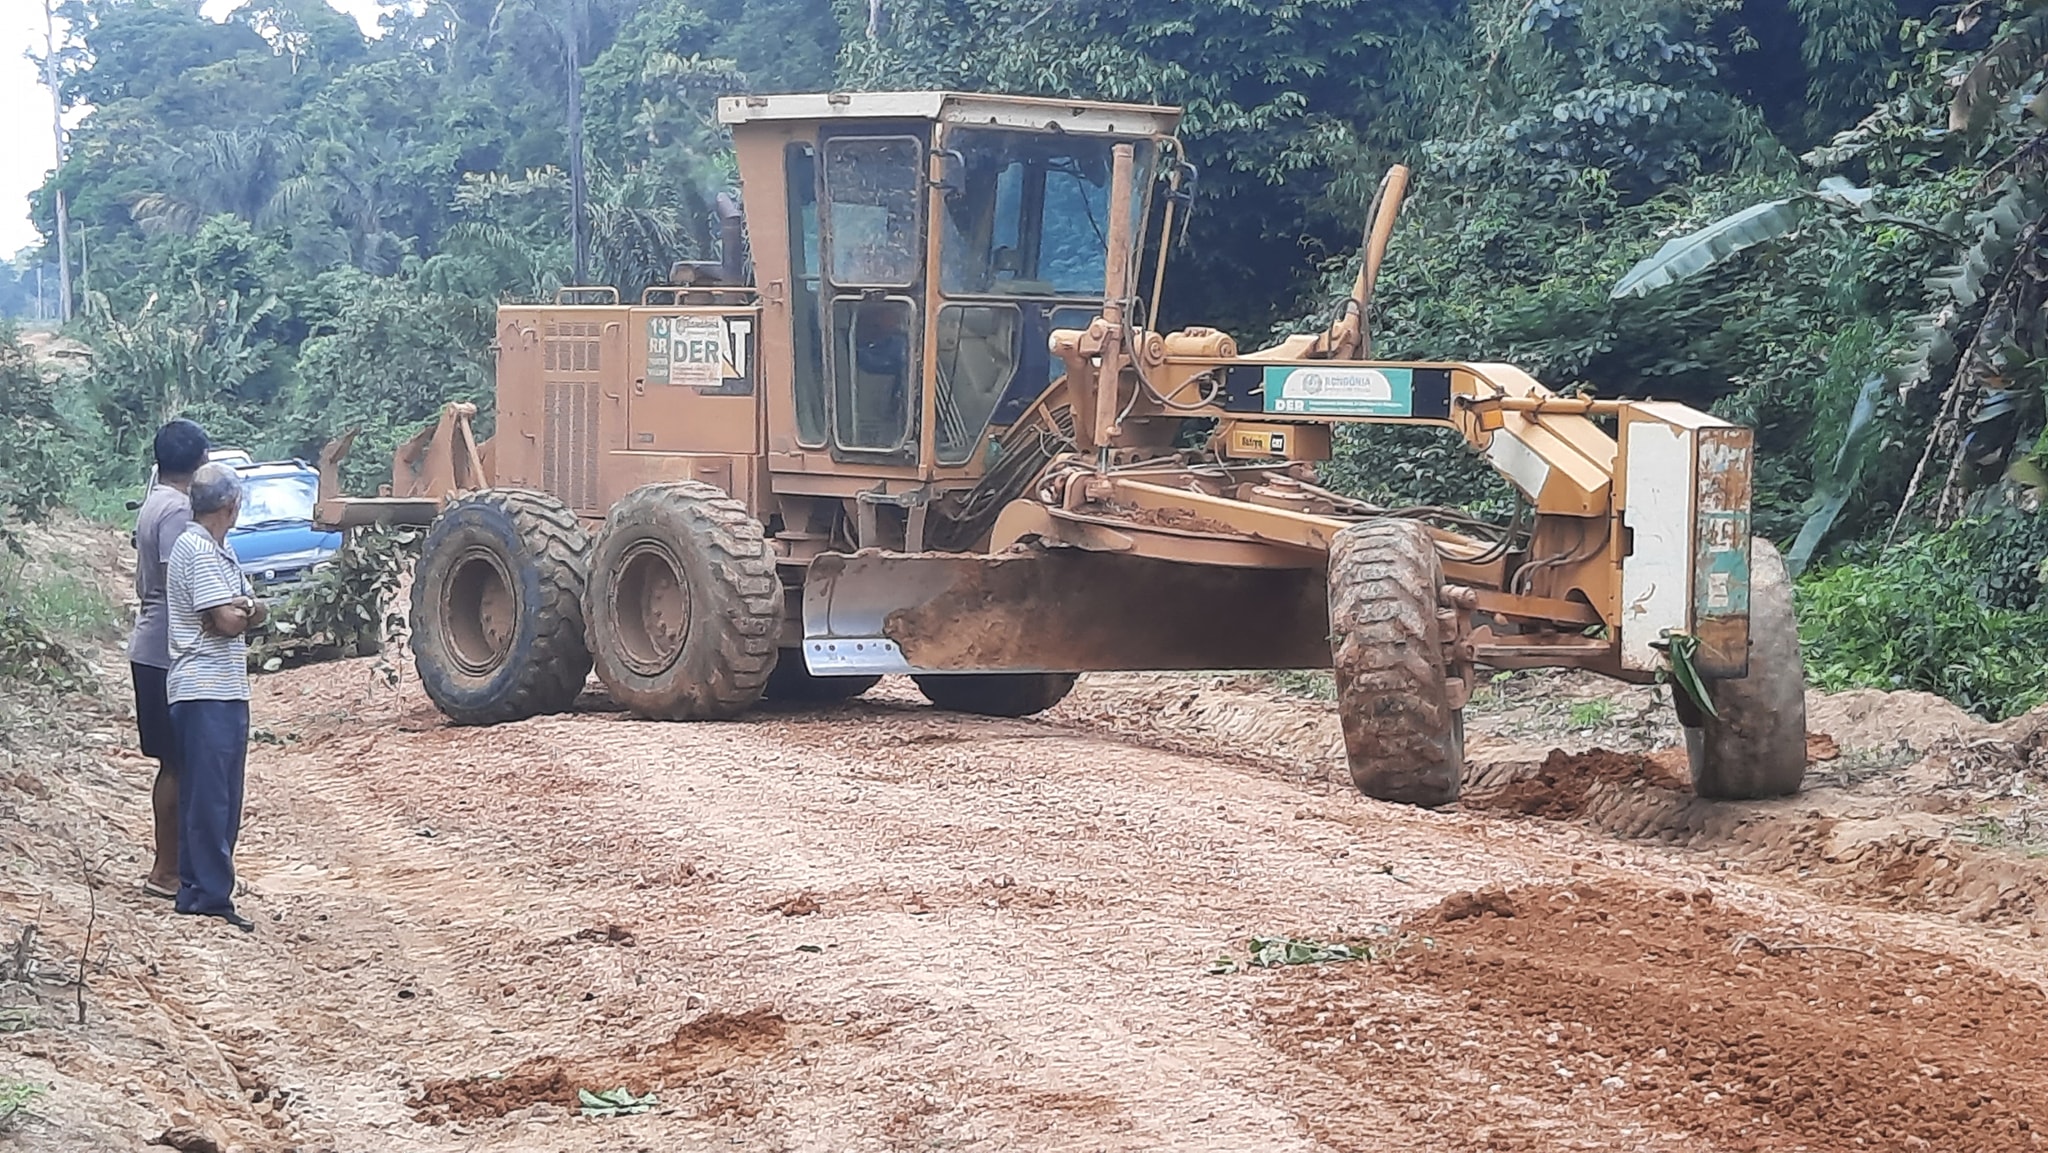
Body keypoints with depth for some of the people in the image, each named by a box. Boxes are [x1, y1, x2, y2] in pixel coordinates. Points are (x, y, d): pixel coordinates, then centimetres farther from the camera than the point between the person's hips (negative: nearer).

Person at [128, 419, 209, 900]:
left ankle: (170, 864, 19)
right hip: (170, 652, -10)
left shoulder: (153, 504, 13)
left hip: (150, 648, 10)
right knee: (178, 764, -5)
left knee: (173, 762, 14)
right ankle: (166, 871, -1)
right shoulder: (178, 509, -17)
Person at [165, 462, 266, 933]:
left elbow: (249, 612, 15)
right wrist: (248, 611, 2)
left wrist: (243, 609, -8)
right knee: (209, 799, -8)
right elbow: (227, 622, -19)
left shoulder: (218, 549, 18)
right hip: (205, 691, -10)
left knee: (215, 799, 13)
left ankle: (198, 890, 18)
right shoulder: (198, 550, -13)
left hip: (225, 689, 10)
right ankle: (210, 896, -7)